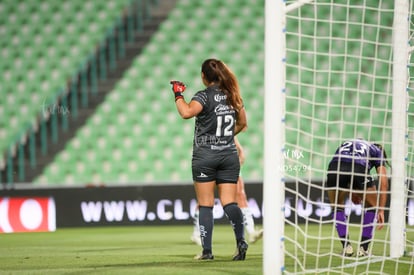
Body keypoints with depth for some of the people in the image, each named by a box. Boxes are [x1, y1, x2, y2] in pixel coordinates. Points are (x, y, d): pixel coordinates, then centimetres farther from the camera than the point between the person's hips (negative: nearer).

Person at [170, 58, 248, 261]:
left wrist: (178, 95, -13)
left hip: (205, 155, -4)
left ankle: (207, 250, 0)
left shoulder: (204, 96, -11)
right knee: (229, 202, 2)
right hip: (229, 155, 4)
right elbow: (242, 123, 18)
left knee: (205, 204, 2)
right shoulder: (233, 96, 7)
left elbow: (186, 112, -29)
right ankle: (241, 241, -18)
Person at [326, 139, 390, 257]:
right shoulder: (377, 151, 31)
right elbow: (383, 182, 21)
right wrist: (381, 211, 19)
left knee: (337, 207, 30)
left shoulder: (344, 145, 43)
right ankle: (363, 249, 20)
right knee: (371, 207, 24)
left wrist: (353, 194, 35)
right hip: (359, 170, -3)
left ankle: (346, 247, 23)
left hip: (334, 169, 3)